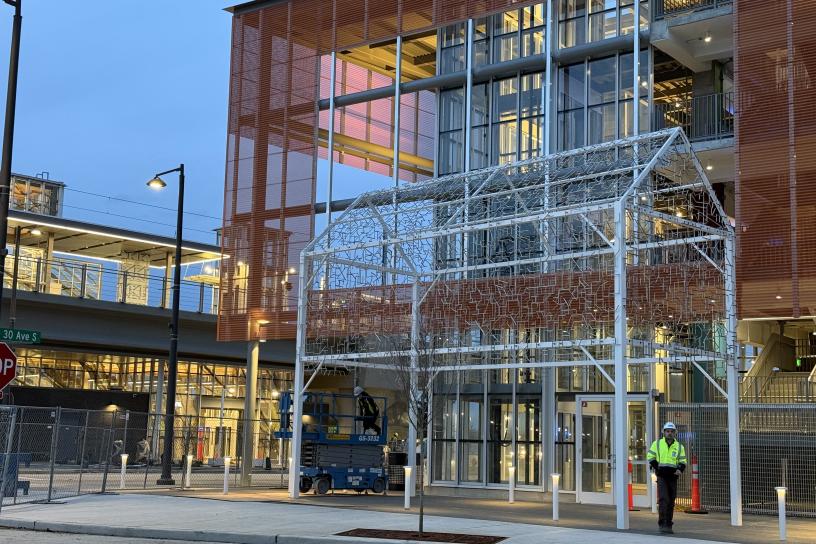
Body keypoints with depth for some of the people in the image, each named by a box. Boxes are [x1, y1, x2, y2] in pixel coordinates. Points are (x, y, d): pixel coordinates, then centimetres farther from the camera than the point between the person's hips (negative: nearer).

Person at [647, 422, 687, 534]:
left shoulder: (679, 446, 10)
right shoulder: (657, 443, 4)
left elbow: (682, 461, 12)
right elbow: (650, 457, 6)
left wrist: (680, 470, -9)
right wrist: (657, 467, -6)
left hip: (673, 476, 3)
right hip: (661, 476, -3)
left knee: (671, 501, 8)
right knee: (663, 499, -15)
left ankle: (669, 525, 16)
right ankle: (662, 524, -14)